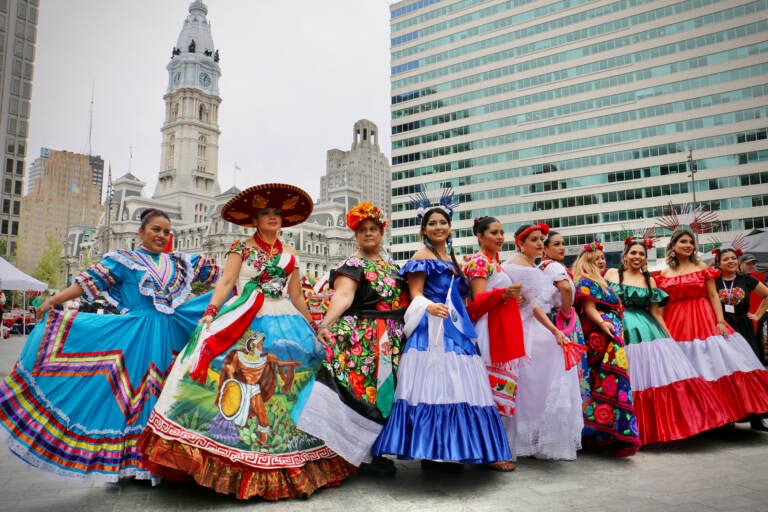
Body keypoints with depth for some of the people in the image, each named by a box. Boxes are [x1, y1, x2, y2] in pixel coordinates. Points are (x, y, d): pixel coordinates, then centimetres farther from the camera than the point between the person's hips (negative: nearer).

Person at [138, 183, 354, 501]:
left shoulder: (289, 254, 15)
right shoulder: (242, 247, 6)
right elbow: (226, 281, -5)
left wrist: (313, 329, 13)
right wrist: (210, 312, -20)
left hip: (286, 323, 4)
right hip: (246, 323, -3)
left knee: (292, 387, 1)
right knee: (236, 389, -15)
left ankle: (283, 468, 13)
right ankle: (238, 465, -4)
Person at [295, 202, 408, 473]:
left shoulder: (392, 266, 17)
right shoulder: (352, 265, -6)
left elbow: (404, 300, 24)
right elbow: (342, 296, -23)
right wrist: (326, 324, -38)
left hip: (392, 341, 7)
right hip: (363, 340, -7)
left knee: (385, 391, 11)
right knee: (366, 391, -8)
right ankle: (363, 454, 5)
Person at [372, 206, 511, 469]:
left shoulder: (452, 259, 22)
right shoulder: (421, 257, -1)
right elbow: (415, 294, -10)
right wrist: (429, 306, -30)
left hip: (456, 331, 8)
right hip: (432, 331, -8)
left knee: (453, 386, 5)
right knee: (433, 386, -12)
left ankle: (446, 449, 11)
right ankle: (430, 452, -5)